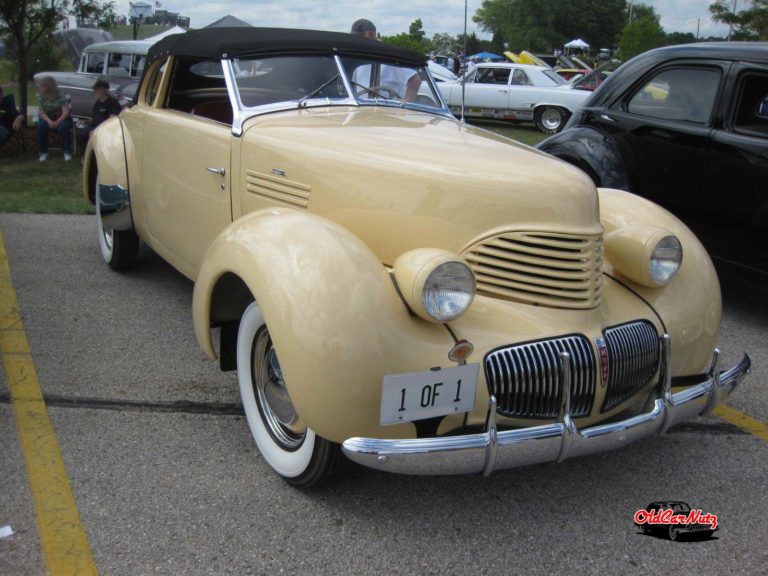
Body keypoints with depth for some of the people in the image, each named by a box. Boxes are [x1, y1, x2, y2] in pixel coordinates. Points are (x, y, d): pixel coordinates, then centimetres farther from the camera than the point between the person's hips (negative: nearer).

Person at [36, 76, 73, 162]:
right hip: (47, 118, 2)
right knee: (41, 126, -29)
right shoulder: (41, 97, -3)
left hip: (61, 118, -2)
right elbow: (41, 112, -10)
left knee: (63, 126, -35)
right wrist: (49, 121, -30)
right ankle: (43, 152, -17)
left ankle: (67, 152, -23)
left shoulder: (60, 96, -12)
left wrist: (57, 122, -34)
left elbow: (66, 112, -20)